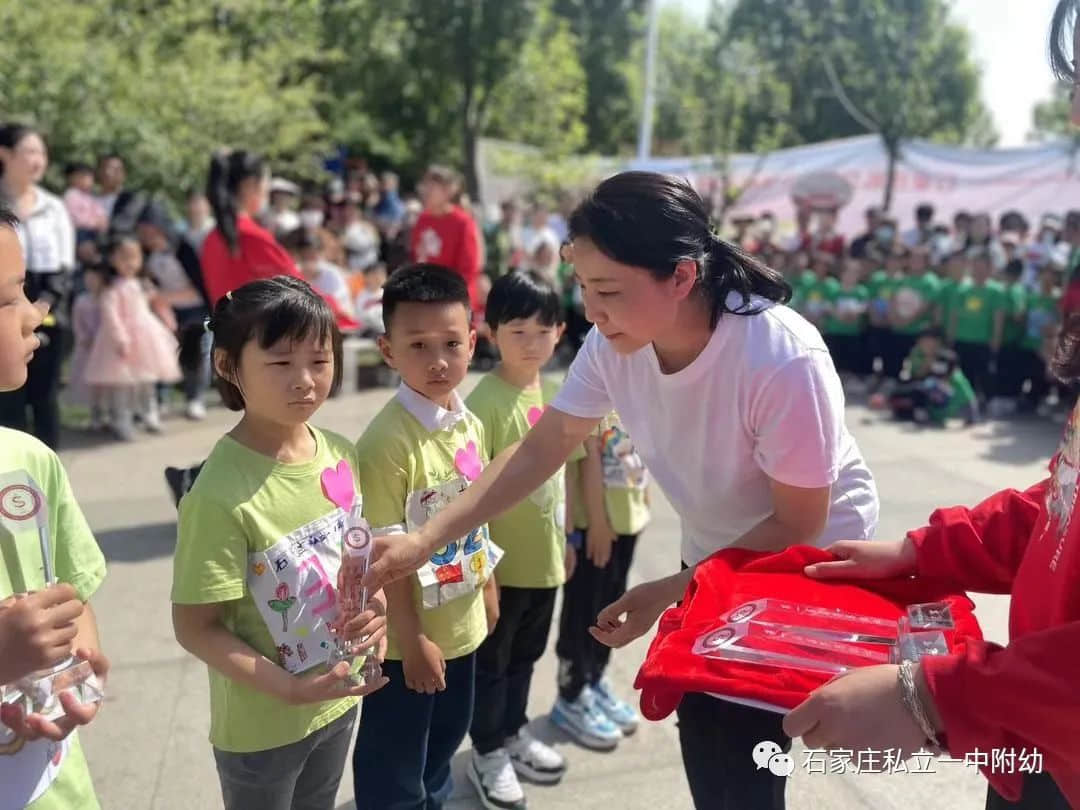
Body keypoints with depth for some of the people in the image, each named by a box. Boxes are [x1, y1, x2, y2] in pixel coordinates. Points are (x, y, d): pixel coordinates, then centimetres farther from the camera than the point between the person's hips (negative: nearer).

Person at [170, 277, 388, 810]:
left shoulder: (341, 455, -8)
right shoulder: (221, 495, -27)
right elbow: (196, 628, -19)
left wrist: (377, 604, -11)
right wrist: (292, 689, -23)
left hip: (340, 702, 6)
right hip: (261, 726, -6)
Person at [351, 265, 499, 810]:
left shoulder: (471, 425, -1)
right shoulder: (387, 439, -24)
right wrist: (412, 639, -18)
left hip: (462, 624, 7)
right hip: (408, 636, -7)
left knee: (444, 744, 27)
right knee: (393, 766, 13)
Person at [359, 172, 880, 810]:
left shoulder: (784, 361, -35)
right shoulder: (614, 343, -19)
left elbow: (798, 523, -23)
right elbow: (541, 449, -11)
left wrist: (667, 592, -25)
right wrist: (426, 540, -19)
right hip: (717, 557, 5)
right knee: (705, 751, 15)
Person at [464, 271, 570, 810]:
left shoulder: (552, 392, 2)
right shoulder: (485, 402, -21)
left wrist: (564, 539, 15)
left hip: (544, 556, 7)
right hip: (502, 561, -7)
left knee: (525, 656, 24)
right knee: (491, 662, 14)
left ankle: (514, 733, 45)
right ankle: (487, 754, 33)